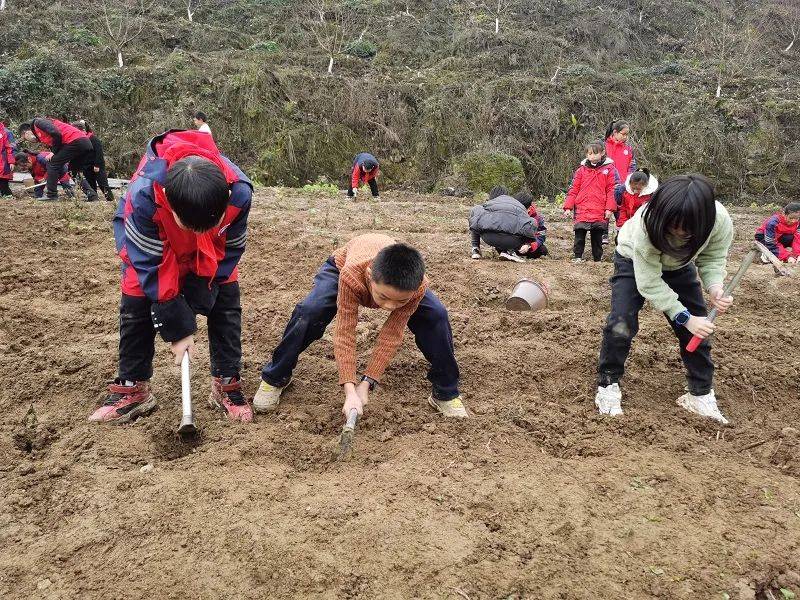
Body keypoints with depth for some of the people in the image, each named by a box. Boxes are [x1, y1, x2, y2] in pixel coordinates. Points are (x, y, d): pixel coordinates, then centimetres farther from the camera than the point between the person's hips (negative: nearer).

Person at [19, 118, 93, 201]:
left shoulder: (37, 123, 6)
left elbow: (56, 134, -15)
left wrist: (55, 152, -1)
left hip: (74, 142, -10)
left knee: (52, 164, 0)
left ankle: (51, 195, 1)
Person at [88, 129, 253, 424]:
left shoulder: (239, 192, -39)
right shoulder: (144, 196, -43)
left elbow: (229, 250, -21)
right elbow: (150, 264, -30)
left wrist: (195, 299, -20)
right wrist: (176, 328, -26)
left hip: (213, 250, 1)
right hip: (150, 244, -1)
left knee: (226, 305, -6)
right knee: (135, 308, -4)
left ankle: (227, 386, 6)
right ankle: (132, 391, 12)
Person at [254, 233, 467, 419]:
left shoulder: (418, 286, -41)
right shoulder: (351, 275, -47)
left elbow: (391, 335, -32)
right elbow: (344, 334, -41)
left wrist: (366, 383, -34)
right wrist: (350, 392, -45)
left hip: (401, 277, 1)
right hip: (343, 265, -1)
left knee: (436, 316, -22)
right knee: (307, 312, -26)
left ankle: (445, 393, -1)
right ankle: (274, 379, -1)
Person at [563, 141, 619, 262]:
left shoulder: (609, 169, 2)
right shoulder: (581, 170, 8)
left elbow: (612, 190, 0)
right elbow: (573, 190, 9)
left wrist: (609, 208, -8)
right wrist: (568, 207, 2)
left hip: (600, 212, -1)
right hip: (581, 211, 1)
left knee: (597, 237, 9)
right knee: (579, 235, 0)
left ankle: (598, 259, 19)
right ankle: (578, 256, 11)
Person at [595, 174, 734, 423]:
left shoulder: (721, 221, -33)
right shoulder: (647, 225, -43)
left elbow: (712, 259, -15)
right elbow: (650, 282, -35)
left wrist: (715, 287, -37)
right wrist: (684, 317, -37)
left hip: (679, 266, 4)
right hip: (635, 262, -3)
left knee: (699, 326, -2)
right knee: (621, 323, -17)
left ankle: (701, 394, 14)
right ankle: (607, 384, 2)